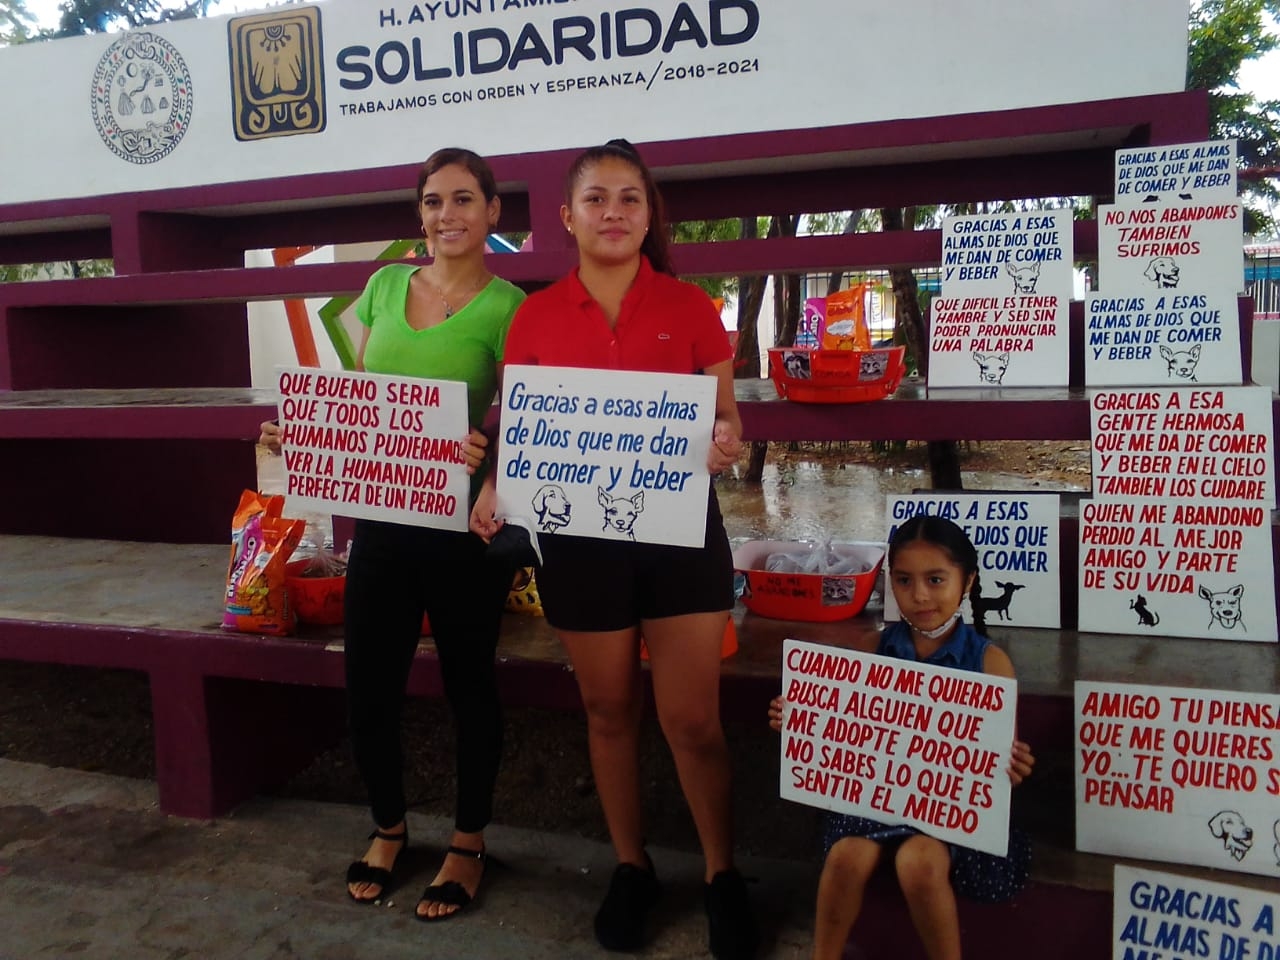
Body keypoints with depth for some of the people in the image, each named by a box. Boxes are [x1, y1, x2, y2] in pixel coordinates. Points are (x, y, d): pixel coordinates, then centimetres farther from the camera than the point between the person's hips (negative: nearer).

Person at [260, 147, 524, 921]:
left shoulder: (505, 307, -7)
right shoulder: (386, 285, 8)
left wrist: (486, 453, -29)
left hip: (465, 527, -5)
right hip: (380, 517, 5)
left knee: (469, 685, 10)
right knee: (369, 688, 11)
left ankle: (469, 844, 32)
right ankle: (389, 828, 38)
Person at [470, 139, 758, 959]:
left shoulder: (690, 308, 0)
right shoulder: (535, 317, 2)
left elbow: (727, 419, 3)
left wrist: (725, 447, -19)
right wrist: (495, 489, -12)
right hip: (579, 535, 1)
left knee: (693, 719, 3)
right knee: (609, 711, 14)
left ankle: (723, 874, 28)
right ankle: (632, 869, 36)